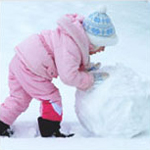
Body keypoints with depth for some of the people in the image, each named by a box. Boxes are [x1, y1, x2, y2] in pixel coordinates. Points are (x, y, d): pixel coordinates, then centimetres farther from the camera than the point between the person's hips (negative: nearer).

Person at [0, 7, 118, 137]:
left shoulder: (75, 39, 6)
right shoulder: (70, 46, -26)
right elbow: (68, 76, -32)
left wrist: (88, 67, 2)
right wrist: (91, 78, -19)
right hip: (29, 69, -10)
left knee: (19, 99, 20)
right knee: (52, 98, -1)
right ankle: (50, 134, 10)